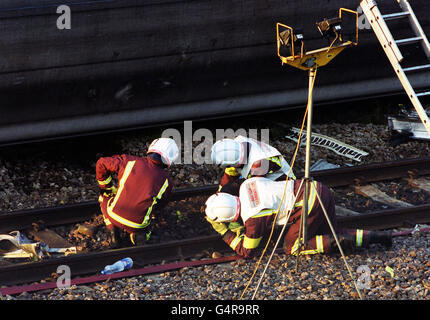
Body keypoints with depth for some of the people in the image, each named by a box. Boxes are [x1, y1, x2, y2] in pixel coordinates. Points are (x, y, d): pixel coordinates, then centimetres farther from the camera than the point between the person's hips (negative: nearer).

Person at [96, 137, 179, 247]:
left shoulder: (130, 161, -6)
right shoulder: (166, 181, -3)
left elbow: (101, 163, 4)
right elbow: (160, 204, 13)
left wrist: (106, 187, 20)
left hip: (115, 215, -1)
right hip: (139, 224, 1)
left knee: (105, 196, 32)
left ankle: (113, 233, 17)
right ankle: (138, 235, 6)